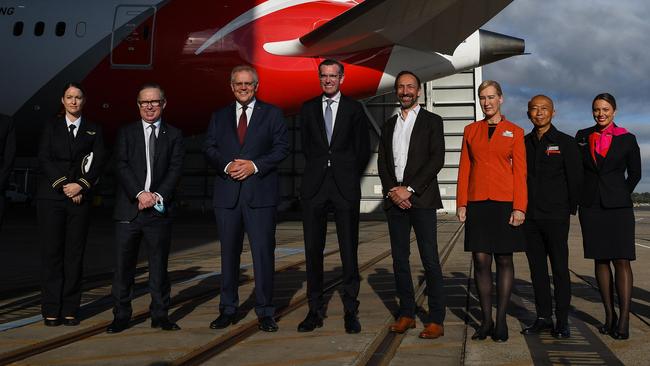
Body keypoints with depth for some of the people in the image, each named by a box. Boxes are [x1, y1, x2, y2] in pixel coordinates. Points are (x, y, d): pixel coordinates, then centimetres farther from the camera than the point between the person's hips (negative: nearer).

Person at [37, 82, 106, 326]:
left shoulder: (94, 130, 12)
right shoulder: (51, 126, 11)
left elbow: (99, 161, 2)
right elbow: (43, 159, 0)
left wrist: (81, 185, -12)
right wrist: (64, 185, -11)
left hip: (80, 198, 1)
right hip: (51, 196, 0)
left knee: (75, 253, 1)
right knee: (51, 252, -1)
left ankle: (70, 309, 6)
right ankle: (51, 310, 5)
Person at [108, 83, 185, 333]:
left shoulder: (174, 135, 10)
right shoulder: (126, 133, 10)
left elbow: (175, 169, 1)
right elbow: (121, 166, -2)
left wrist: (158, 195, -13)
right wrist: (140, 193, -15)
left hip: (159, 209, 0)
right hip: (128, 209, 0)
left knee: (159, 264, 5)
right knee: (123, 265, 1)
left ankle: (160, 316, 15)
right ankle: (121, 316, 12)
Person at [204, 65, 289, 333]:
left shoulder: (272, 113, 8)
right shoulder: (219, 116, 16)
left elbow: (282, 147, 0)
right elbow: (209, 149, 8)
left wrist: (255, 165, -13)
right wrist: (226, 166, -11)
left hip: (260, 193, -2)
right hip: (227, 193, 3)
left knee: (263, 252, -3)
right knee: (228, 253, 8)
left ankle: (265, 312, 6)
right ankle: (228, 310, 19)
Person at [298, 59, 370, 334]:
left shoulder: (354, 109, 7)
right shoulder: (308, 108, 12)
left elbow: (363, 150, 9)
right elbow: (306, 146, 15)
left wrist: (349, 176, 7)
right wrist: (319, 171, 10)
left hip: (345, 187, -2)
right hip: (314, 187, 2)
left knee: (349, 251, -1)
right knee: (313, 250, 3)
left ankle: (351, 311, 7)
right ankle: (315, 311, 12)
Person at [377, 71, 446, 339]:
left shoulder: (432, 121, 4)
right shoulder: (389, 125, 18)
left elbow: (437, 159, -6)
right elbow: (382, 162, 12)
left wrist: (409, 189, -13)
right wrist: (392, 190, -5)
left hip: (421, 198, -4)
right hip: (394, 198, 5)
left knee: (430, 260, -5)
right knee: (399, 259, 7)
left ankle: (436, 319, 0)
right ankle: (406, 314, 15)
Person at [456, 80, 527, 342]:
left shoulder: (515, 132, 5)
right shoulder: (470, 130, 12)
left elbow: (520, 171, 1)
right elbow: (464, 168, 9)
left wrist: (519, 207, -7)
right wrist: (461, 203, 1)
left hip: (505, 202, -2)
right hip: (477, 203, 2)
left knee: (504, 261, 2)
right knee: (481, 260, 1)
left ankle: (501, 321, 10)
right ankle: (486, 321, 10)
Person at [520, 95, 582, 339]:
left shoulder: (565, 142, 2)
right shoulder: (523, 142, 11)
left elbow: (575, 178, 3)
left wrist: (570, 208, 2)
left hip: (556, 216, -3)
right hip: (529, 216, 3)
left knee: (560, 269, 0)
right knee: (537, 268, 7)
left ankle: (562, 322, 7)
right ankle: (543, 318, 16)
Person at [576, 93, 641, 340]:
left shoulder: (627, 139, 3)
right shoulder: (582, 137, 8)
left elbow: (635, 174, 13)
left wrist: (620, 196, 9)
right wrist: (580, 197, 8)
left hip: (618, 207, -2)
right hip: (590, 206, 2)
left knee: (621, 261, -7)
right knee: (600, 261, 5)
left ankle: (624, 320, -6)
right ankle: (609, 315, 12)